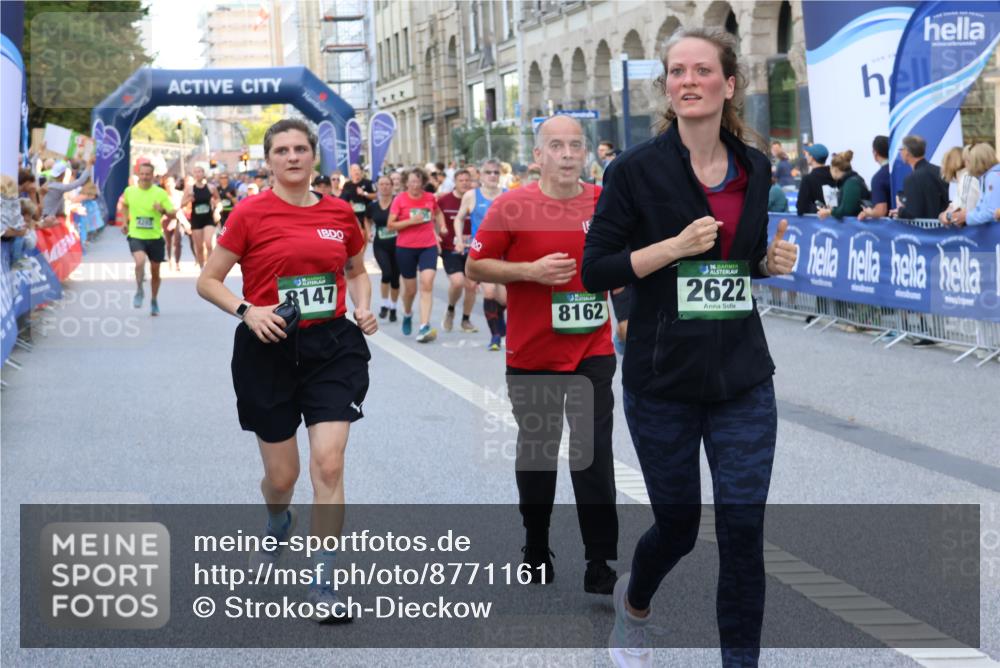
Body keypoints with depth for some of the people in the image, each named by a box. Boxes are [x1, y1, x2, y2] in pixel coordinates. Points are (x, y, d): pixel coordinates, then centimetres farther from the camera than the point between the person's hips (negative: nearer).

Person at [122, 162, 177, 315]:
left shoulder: (160, 193, -6)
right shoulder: (129, 191, 0)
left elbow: (173, 214, -5)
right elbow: (125, 205, 24)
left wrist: (163, 210, -24)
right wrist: (126, 222, 17)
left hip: (155, 237, 1)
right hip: (136, 236, -1)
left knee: (155, 272, 11)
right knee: (140, 261, -28)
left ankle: (154, 301, 32)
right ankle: (139, 291, -6)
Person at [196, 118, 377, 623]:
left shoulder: (340, 213, 3)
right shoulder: (250, 214, -5)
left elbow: (357, 271, 20)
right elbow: (208, 281, -1)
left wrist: (363, 308, 1)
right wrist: (247, 311, -17)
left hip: (331, 347, 1)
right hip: (269, 350, -1)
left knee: (328, 465, -11)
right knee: (282, 475, 9)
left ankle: (323, 586, -2)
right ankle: (278, 525, 47)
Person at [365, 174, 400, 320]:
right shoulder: (373, 206, 2)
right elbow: (367, 220, 21)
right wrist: (369, 232, 7)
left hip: (396, 244, -1)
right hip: (380, 245, 1)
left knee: (395, 277, 7)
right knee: (387, 273, -18)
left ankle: (393, 308, 24)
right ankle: (385, 304, 1)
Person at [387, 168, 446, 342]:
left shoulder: (430, 198, 2)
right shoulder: (400, 199, -6)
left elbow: (438, 213, 25)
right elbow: (391, 225, -8)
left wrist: (439, 231, 13)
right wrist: (411, 221, -19)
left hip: (429, 246, 1)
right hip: (406, 248, -1)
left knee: (427, 283, -18)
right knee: (410, 289, 11)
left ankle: (424, 327, -21)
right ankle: (407, 314, 44)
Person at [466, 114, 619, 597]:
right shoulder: (512, 207, -8)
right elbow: (475, 267, -5)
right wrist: (531, 271, -16)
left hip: (592, 353, 0)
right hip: (531, 356, 0)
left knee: (594, 455, -5)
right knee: (536, 451, 15)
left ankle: (600, 565, 1)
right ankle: (536, 551, 32)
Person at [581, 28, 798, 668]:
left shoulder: (755, 168, 5)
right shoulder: (637, 170, -8)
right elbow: (596, 271, -9)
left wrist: (773, 261, -1)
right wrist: (676, 246, -20)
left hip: (743, 377, 3)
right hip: (663, 378, -3)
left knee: (743, 526, -4)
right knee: (678, 523, 10)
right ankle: (633, 603, 43)